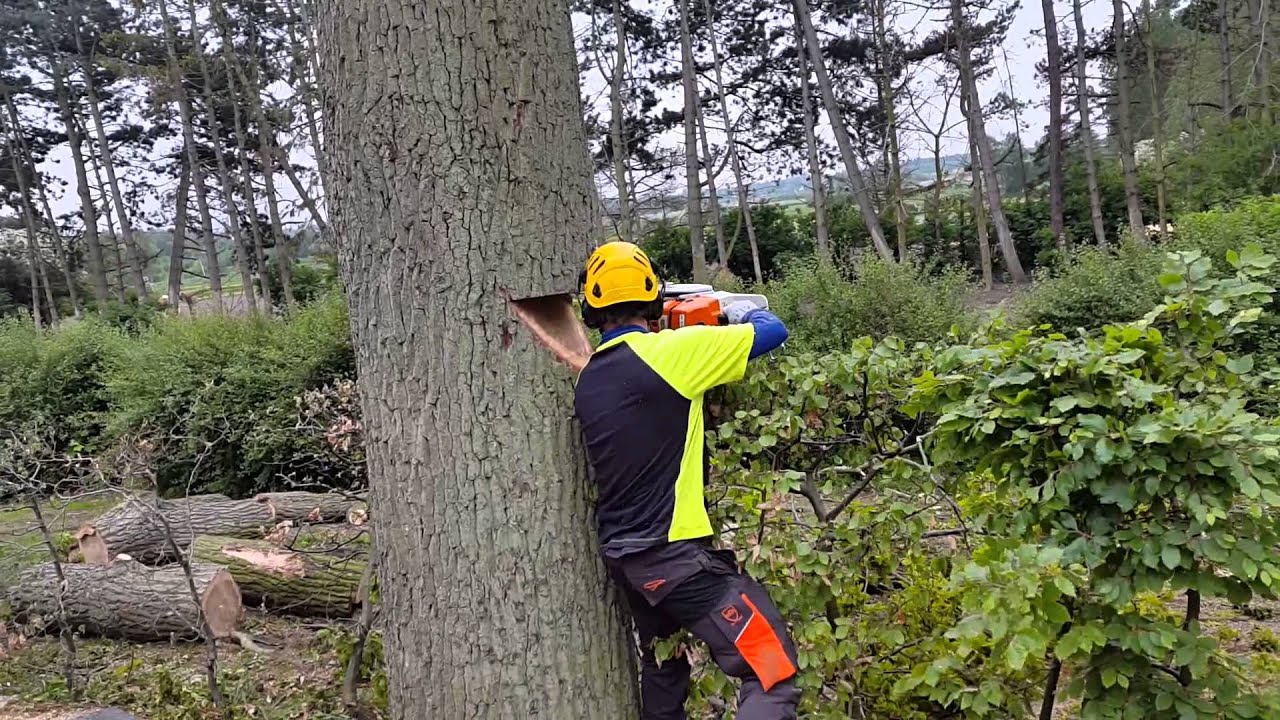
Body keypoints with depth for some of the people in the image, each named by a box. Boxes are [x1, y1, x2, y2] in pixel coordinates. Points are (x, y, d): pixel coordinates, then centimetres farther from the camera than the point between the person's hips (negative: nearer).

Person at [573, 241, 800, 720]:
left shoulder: (587, 379, 7)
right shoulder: (667, 351, -14)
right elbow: (773, 331, -7)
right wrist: (738, 310, 13)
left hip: (621, 553, 8)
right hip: (674, 552, -8)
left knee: (663, 672, 26)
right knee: (772, 670, -4)